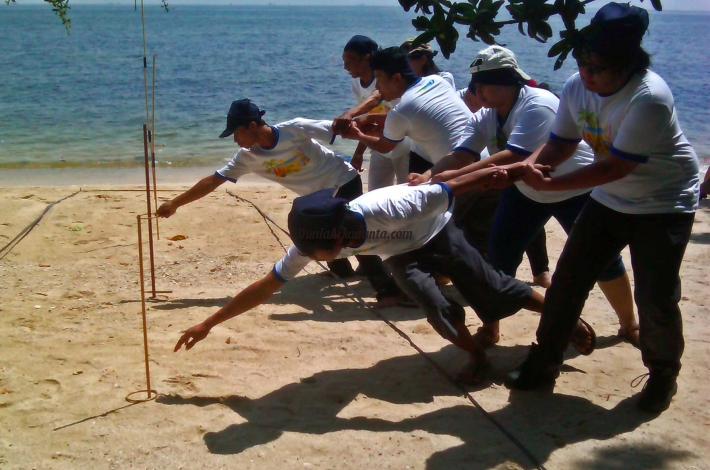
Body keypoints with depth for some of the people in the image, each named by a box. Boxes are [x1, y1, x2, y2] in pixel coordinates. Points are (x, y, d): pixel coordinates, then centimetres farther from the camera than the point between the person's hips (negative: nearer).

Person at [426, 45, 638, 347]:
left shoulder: (537, 105, -35)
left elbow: (514, 157, -45)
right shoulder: (485, 117, -12)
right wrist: (429, 176, -43)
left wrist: (456, 177, -51)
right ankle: (491, 328, 8)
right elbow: (459, 154, -23)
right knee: (499, 253, -5)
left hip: (577, 190, -6)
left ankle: (629, 324, 27)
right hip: (528, 191, 6)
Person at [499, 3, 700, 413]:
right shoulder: (577, 88, -11)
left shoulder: (649, 98, -31)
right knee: (568, 280, 1)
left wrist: (547, 185, -32)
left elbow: (615, 167, -30)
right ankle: (544, 365, 15)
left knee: (655, 297, -5)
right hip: (610, 199, 6)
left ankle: (664, 375, 22)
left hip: (664, 204, -6)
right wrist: (522, 169, -24)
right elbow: (559, 147, -4)